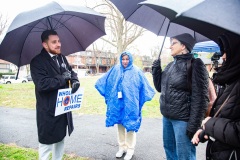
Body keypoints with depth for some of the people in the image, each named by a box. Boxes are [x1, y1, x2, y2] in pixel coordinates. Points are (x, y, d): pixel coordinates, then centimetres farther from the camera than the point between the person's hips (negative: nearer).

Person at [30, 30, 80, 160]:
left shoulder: (61, 57, 7)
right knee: (46, 141, 8)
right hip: (48, 110, -7)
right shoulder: (37, 61, -16)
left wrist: (75, 80, -8)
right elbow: (42, 84, -29)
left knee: (61, 137, 22)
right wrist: (63, 78, -19)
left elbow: (71, 71, 15)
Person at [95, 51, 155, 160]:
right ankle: (122, 147, 32)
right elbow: (104, 82, 10)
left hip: (130, 104, -3)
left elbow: (144, 86, -1)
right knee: (120, 125, 14)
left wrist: (148, 95, -8)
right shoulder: (115, 70, 3)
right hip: (118, 103, 3)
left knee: (130, 126, 6)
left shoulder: (136, 71, -4)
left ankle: (130, 149, 24)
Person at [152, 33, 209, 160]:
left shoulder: (194, 64, -10)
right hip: (167, 117, 7)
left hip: (183, 119, -7)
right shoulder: (170, 65, 11)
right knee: (169, 149, 18)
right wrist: (156, 69, 3)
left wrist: (194, 124, -18)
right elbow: (160, 88, 16)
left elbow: (200, 97, -15)